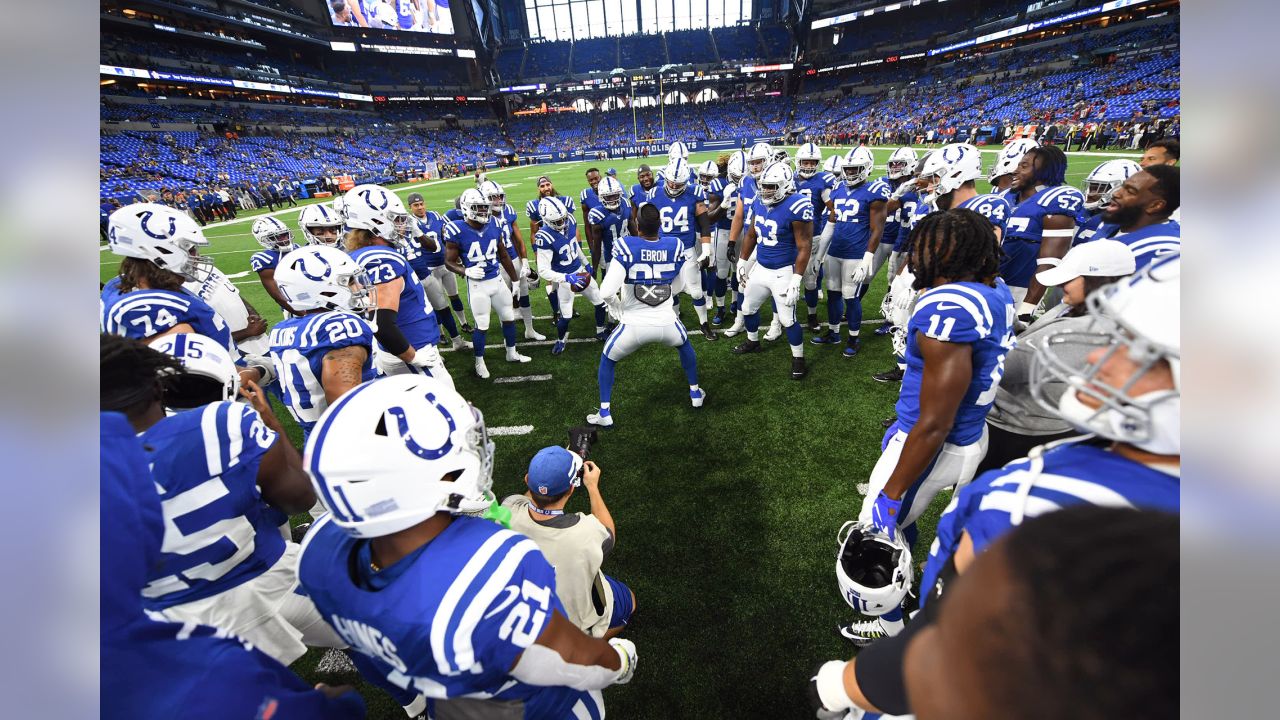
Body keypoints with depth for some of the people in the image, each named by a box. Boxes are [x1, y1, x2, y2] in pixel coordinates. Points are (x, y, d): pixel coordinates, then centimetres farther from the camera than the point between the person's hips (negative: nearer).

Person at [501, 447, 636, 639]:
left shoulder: (508, 513, -30)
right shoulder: (586, 532, -39)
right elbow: (609, 534, -12)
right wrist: (592, 486, -6)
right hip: (575, 622, -3)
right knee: (629, 600, 25)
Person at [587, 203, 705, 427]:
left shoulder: (626, 247, -15)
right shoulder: (675, 246, -3)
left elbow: (607, 292, -18)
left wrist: (619, 310, 1)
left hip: (634, 325, -2)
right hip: (666, 323, 3)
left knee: (607, 360, 25)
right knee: (685, 346, 37)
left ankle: (604, 414, 25)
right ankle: (695, 393, 47)